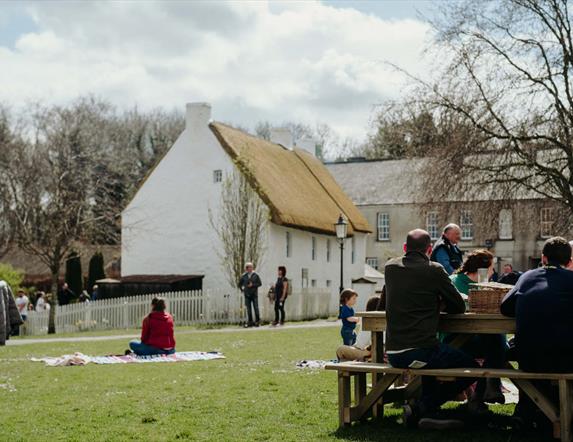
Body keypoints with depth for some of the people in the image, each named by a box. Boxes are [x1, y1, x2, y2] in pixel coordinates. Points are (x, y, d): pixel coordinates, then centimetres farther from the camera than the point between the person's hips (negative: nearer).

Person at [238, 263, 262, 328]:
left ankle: (257, 321, 3)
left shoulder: (255, 275, 0)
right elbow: (240, 284, 17)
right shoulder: (244, 276, 5)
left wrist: (253, 285, -11)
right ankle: (250, 322, 9)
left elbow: (260, 283, 0)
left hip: (254, 294, -2)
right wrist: (242, 289, 7)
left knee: (256, 307, -5)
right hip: (247, 295, 2)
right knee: (248, 308, 3)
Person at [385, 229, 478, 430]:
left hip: (393, 353, 7)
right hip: (421, 351, -7)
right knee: (472, 368, 10)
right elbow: (459, 307, 3)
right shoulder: (434, 270, -7)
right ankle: (421, 408, 2)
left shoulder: (390, 267, 9)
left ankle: (429, 413, 22)